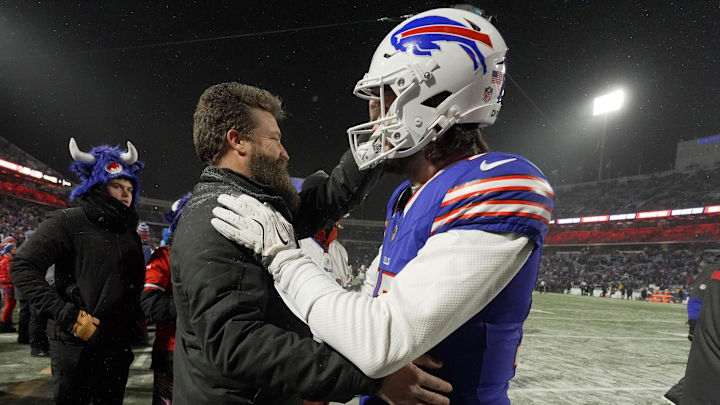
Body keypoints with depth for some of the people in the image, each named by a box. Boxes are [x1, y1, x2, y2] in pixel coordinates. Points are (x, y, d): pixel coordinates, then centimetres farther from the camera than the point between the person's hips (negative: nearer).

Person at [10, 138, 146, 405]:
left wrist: (136, 319, 8)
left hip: (119, 346, 6)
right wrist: (68, 316, -21)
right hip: (78, 345, -6)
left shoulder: (129, 232, 10)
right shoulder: (70, 221, -9)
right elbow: (23, 267, -16)